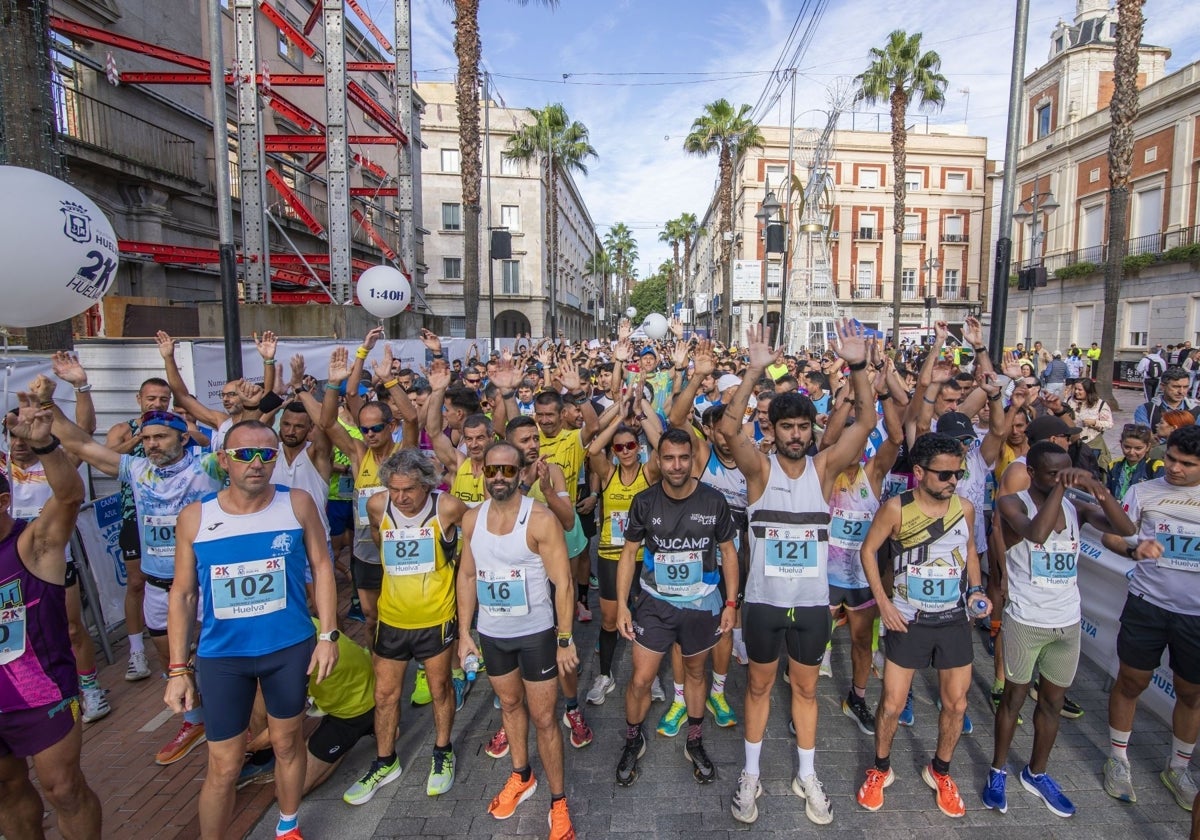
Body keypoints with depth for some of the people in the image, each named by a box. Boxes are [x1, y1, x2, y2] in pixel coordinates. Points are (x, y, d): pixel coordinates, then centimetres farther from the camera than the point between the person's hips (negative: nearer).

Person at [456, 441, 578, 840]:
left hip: (536, 633, -5)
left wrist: (565, 640, -16)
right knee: (510, 704, 23)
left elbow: (563, 583, -17)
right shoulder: (471, 519, -4)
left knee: (543, 718, 5)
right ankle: (522, 776, 46)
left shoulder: (540, 519, -20)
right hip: (491, 633, 5)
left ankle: (558, 801, 25)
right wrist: (464, 633, 4)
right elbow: (467, 576, 5)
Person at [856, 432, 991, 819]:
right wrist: (883, 602, -10)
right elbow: (868, 550, -6)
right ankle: (880, 769, 28)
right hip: (908, 620, -3)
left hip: (953, 620, 4)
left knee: (956, 703, 13)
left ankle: (940, 771, 38)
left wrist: (976, 589, -2)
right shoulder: (896, 508, -16)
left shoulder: (965, 507, -4)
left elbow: (970, 552, 13)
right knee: (892, 704, 3)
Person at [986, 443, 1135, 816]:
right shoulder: (1013, 503, -13)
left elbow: (1125, 529, -13)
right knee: (1014, 697, 10)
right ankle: (997, 772, 27)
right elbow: (1036, 533, -32)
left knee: (1053, 702, 17)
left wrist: (1096, 487, -23)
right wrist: (1059, 487, -27)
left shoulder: (1076, 507, 1)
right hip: (1025, 621, -4)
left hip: (1068, 621, 4)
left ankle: (1036, 773, 36)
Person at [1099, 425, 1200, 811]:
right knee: (1131, 682, 8)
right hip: (1148, 604, -1)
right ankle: (1118, 760, 25)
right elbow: (1110, 535, -6)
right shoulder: (1144, 491, -1)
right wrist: (1134, 548, -27)